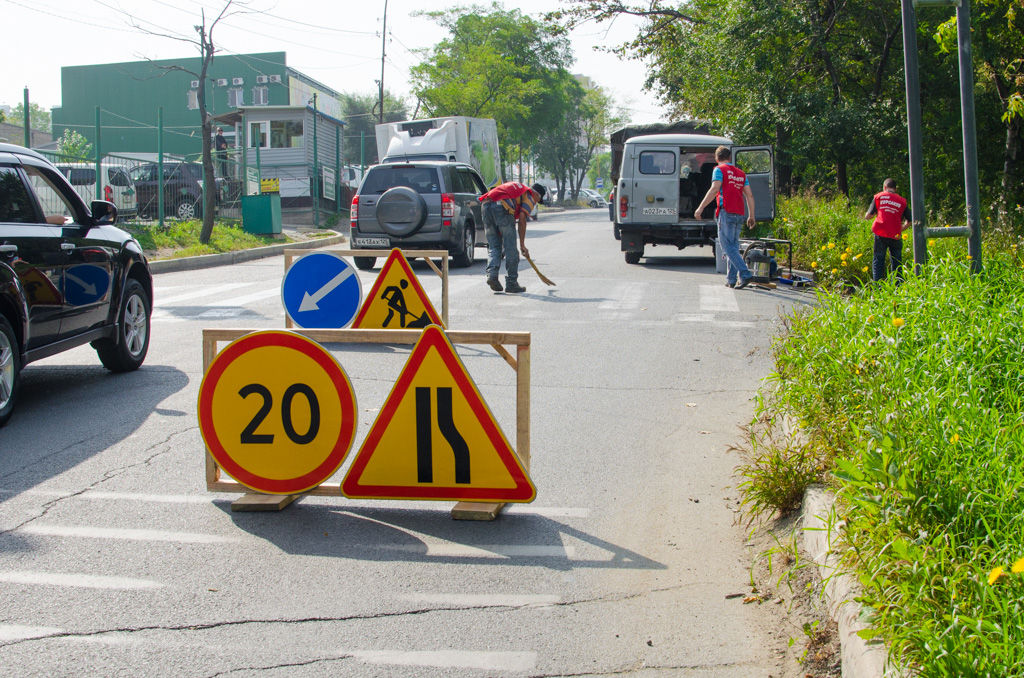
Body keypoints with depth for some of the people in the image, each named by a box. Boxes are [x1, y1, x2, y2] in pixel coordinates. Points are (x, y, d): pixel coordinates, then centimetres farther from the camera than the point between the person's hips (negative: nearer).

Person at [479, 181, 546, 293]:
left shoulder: (516, 187, 35)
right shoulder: (529, 196, 14)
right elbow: (522, 219, 0)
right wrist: (522, 245, 1)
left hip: (486, 205, 7)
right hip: (502, 207, -7)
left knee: (493, 247, 13)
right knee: (510, 249, 3)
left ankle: (492, 275, -5)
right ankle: (511, 283, 6)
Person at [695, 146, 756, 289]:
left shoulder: (720, 170, 2)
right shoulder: (741, 173, 20)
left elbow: (714, 189, -12)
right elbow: (749, 195, 16)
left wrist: (701, 207, -13)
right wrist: (751, 216, 19)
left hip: (726, 212, -6)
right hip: (739, 214, 7)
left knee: (727, 245, -8)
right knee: (733, 246, 11)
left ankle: (745, 274, -21)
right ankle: (731, 279, 7)